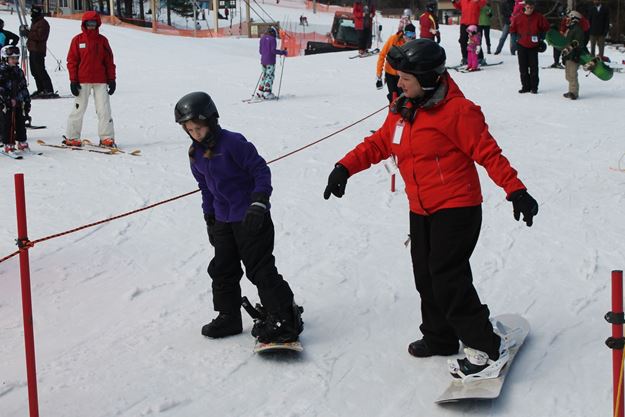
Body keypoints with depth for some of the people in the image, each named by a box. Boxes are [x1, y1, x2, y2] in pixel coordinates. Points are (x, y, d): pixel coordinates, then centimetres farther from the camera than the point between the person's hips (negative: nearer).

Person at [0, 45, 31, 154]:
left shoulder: (19, 72, 12)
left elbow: (24, 88, 17)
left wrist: (27, 102, 14)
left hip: (19, 104, 6)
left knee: (20, 123, 9)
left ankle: (22, 143, 19)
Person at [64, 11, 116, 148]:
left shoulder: (102, 40, 7)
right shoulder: (77, 40, 2)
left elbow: (109, 61, 9)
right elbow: (72, 61, 1)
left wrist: (112, 79, 5)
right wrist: (73, 80, -5)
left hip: (100, 81, 2)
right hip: (83, 81, -2)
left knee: (104, 110, -1)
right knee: (78, 109, 4)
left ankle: (107, 138, 3)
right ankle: (72, 137, 11)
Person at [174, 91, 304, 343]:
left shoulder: (233, 142, -18)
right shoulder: (196, 154, 6)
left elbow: (261, 170, -17)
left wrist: (259, 202, -26)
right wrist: (209, 218, 19)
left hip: (251, 217, -8)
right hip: (223, 220, 8)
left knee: (260, 268, -7)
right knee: (222, 269, 13)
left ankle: (284, 318, 0)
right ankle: (228, 317, 26)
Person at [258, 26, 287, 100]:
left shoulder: (262, 38, 10)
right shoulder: (272, 39, -11)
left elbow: (260, 51, 14)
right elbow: (273, 50, -17)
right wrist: (282, 52, -7)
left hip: (263, 60, 7)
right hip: (270, 61, -7)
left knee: (264, 75, 16)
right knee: (270, 76, -3)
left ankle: (260, 91, 14)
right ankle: (267, 93, -9)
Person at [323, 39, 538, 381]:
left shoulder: (457, 110, -16)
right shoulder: (403, 110, 8)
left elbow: (488, 152, -17)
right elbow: (378, 144, 13)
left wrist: (515, 190, -22)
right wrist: (345, 168, 2)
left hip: (456, 209, -8)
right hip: (421, 211, 9)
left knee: (448, 279, -13)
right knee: (426, 277, 15)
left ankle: (487, 349, -3)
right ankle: (440, 337, 33)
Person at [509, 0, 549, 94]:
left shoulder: (538, 17, -3)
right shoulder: (518, 17, -3)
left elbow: (546, 27, 7)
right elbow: (512, 29, 7)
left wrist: (541, 37, 4)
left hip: (533, 46, -1)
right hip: (522, 45, 1)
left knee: (534, 67, 0)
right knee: (523, 68, 6)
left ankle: (534, 87, 6)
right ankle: (525, 86, 14)